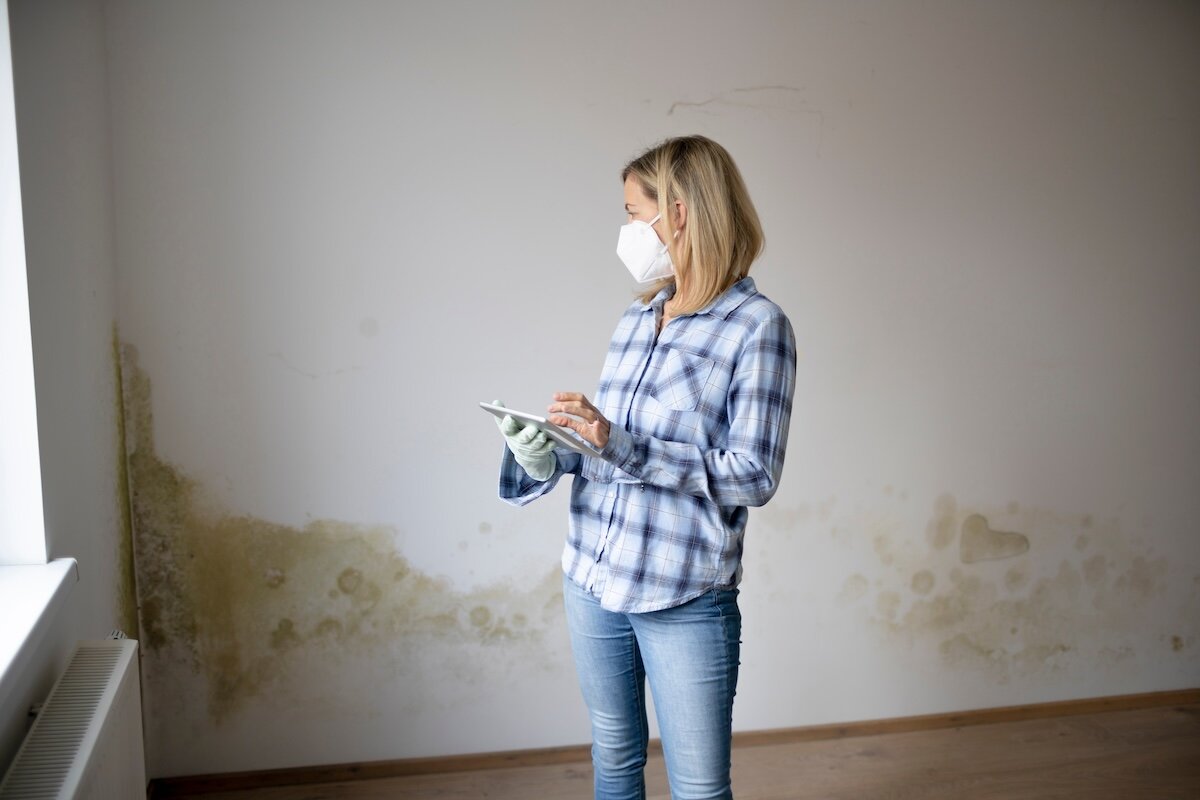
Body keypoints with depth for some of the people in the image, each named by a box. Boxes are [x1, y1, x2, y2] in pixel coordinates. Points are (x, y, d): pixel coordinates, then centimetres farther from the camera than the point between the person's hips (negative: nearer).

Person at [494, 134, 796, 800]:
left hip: (685, 600, -6)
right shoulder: (637, 317, 8)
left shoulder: (756, 326, -12)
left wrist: (622, 445, -25)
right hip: (592, 579, 6)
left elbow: (753, 476, -17)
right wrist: (545, 454, -7)